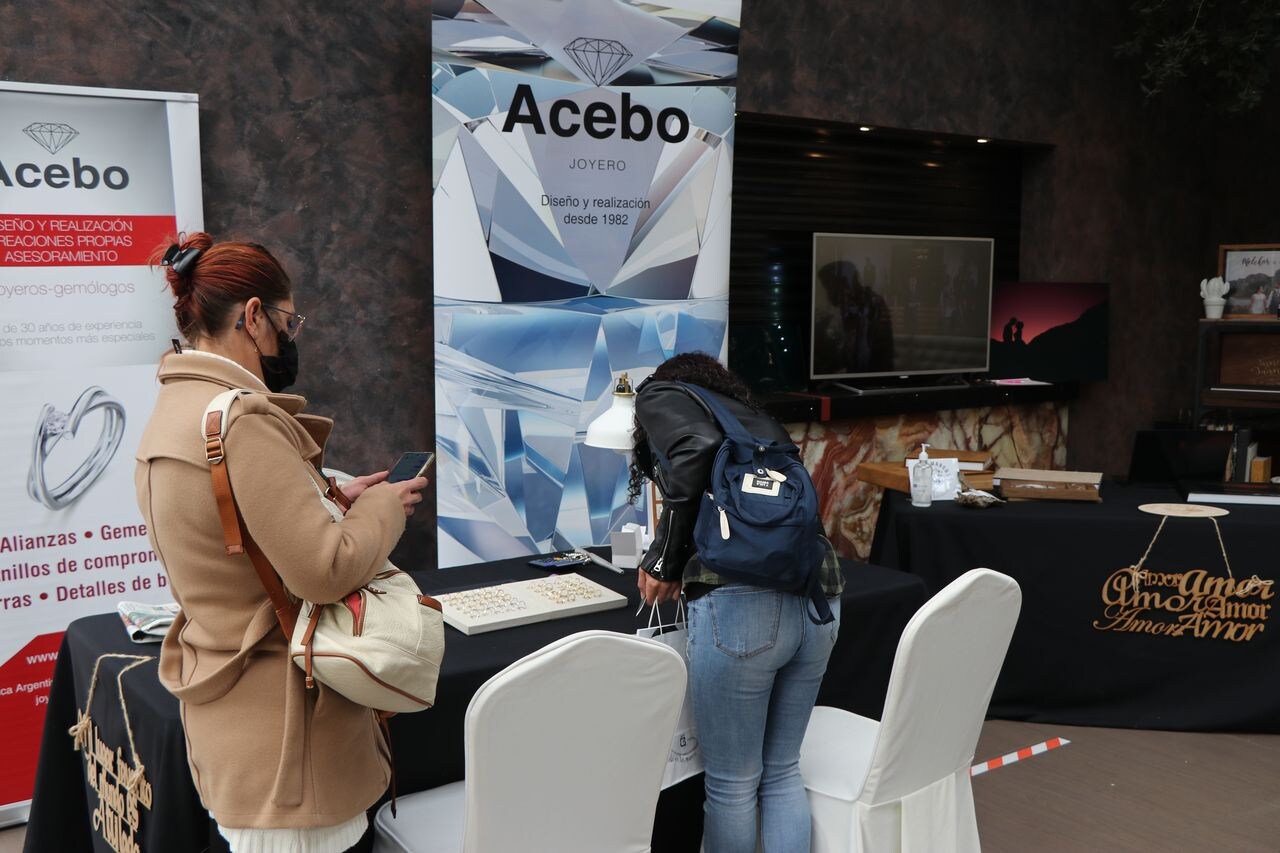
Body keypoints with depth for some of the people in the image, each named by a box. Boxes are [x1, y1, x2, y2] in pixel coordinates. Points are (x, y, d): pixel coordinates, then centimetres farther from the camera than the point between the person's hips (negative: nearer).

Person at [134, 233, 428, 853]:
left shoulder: (173, 410, 8)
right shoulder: (241, 419, -23)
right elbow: (326, 570, -24)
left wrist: (335, 498, 13)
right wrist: (384, 506, -8)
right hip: (281, 722, -10)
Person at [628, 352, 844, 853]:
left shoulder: (660, 392, 15)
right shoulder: (758, 420, 32)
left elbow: (697, 447, -9)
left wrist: (666, 560, -1)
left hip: (743, 602, -6)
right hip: (820, 599, 7)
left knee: (732, 783, 10)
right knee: (782, 773, 20)